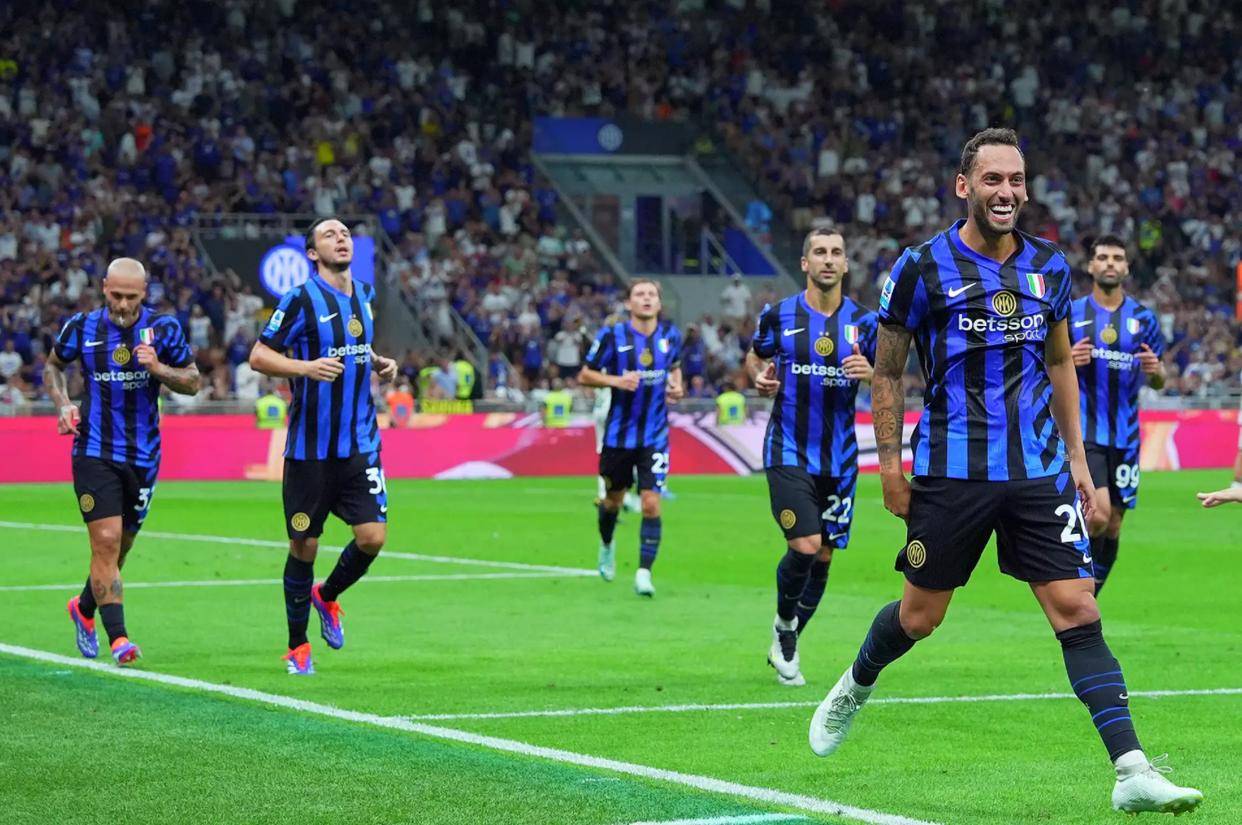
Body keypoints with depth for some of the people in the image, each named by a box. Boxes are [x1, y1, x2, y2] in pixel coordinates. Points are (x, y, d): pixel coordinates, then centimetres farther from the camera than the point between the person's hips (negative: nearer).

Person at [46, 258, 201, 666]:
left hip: (143, 456, 2)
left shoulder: (163, 329, -3)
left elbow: (193, 382, 2)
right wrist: (64, 404, -2)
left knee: (120, 545, 13)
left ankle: (84, 608, 41)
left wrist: (158, 369, -17)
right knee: (107, 541, -14)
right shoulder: (81, 327, -2)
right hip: (94, 452, -2)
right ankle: (117, 639, -15)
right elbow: (53, 365, 16)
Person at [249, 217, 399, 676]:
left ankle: (327, 596, 24)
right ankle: (297, 646, 18)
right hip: (309, 446, -5)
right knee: (304, 546, 2)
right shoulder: (301, 299, -9)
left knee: (373, 536, -6)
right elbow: (258, 355, -9)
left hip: (360, 443, 5)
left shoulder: (364, 294, 10)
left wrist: (378, 362, 8)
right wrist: (306, 367, -23)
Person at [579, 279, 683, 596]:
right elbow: (584, 375, -3)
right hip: (619, 434, -1)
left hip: (655, 435, 1)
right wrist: (616, 380, -20)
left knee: (651, 503, -12)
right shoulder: (612, 337, -8)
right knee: (613, 499, 16)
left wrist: (676, 385, -1)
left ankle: (644, 572, -7)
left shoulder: (670, 335, 1)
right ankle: (606, 546, 47)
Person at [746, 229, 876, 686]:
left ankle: (786, 645, 26)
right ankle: (784, 624, 10)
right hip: (789, 454, -3)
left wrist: (870, 374, -14)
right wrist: (759, 378, -8)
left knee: (823, 556, 7)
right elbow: (754, 358, 15)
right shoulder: (778, 316, -1)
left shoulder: (863, 322, 3)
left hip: (839, 458, 3)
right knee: (805, 545, -18)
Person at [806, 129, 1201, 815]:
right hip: (951, 473, -3)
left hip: (1038, 473, 3)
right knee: (919, 616, 8)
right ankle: (855, 686, 41)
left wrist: (1076, 457, 15)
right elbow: (886, 372, 3)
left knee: (1077, 610, -7)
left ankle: (1132, 773, -12)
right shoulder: (923, 268, -5)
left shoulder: (1049, 266, 8)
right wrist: (890, 465, -2)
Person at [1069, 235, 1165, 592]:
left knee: (1113, 525, 6)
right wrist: (1067, 361, -15)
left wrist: (1156, 371, -10)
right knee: (1098, 514, -22)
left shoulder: (1143, 318, 8)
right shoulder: (1071, 313, 2)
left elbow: (1158, 382, 14)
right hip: (1083, 430, -3)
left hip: (1125, 435, 3)